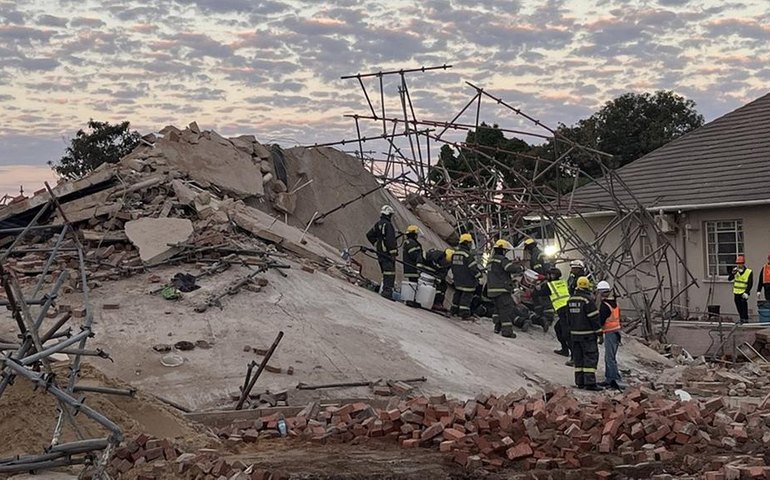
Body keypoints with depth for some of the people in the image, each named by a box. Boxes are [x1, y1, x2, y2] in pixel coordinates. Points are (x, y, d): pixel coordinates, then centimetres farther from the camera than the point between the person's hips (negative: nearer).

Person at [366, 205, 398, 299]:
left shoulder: (378, 224, 13)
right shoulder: (388, 224, -14)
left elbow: (369, 235, 21)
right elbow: (390, 239, -20)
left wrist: (376, 244, 22)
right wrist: (393, 251, -16)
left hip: (380, 252, 9)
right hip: (387, 252, -9)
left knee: (385, 272, 16)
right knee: (390, 273, -11)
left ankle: (384, 290, 19)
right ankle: (388, 291, -18)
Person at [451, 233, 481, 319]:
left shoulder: (455, 253, 9)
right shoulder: (468, 254, -18)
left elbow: (453, 266, 19)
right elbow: (473, 267, -18)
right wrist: (479, 274, -3)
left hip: (457, 280, 8)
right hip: (467, 280, -8)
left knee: (457, 293, 19)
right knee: (467, 296, -5)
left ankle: (454, 310, 26)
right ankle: (464, 313, -6)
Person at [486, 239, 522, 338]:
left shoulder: (490, 261, 18)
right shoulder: (502, 259, -11)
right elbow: (511, 268, -24)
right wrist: (519, 268, -5)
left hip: (492, 290, 9)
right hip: (502, 289, -9)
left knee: (498, 308, 20)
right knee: (507, 308, -6)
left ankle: (498, 327, 23)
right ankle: (507, 330, -10)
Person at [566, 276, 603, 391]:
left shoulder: (570, 300, 9)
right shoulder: (588, 299, -14)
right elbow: (594, 318, -14)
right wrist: (600, 334, -9)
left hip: (574, 333, 7)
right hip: (587, 334, -7)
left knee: (578, 358, 10)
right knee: (591, 357, -6)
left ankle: (580, 382, 12)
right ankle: (590, 382, -12)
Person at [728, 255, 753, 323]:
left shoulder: (749, 272, -7)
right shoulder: (736, 271, 7)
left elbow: (750, 284, -10)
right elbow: (729, 279, 1)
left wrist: (746, 292, -17)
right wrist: (733, 273, -16)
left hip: (743, 292, -5)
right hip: (736, 292, 5)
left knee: (743, 305, -8)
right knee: (738, 305, 10)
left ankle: (745, 318, -2)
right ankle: (741, 318, 21)